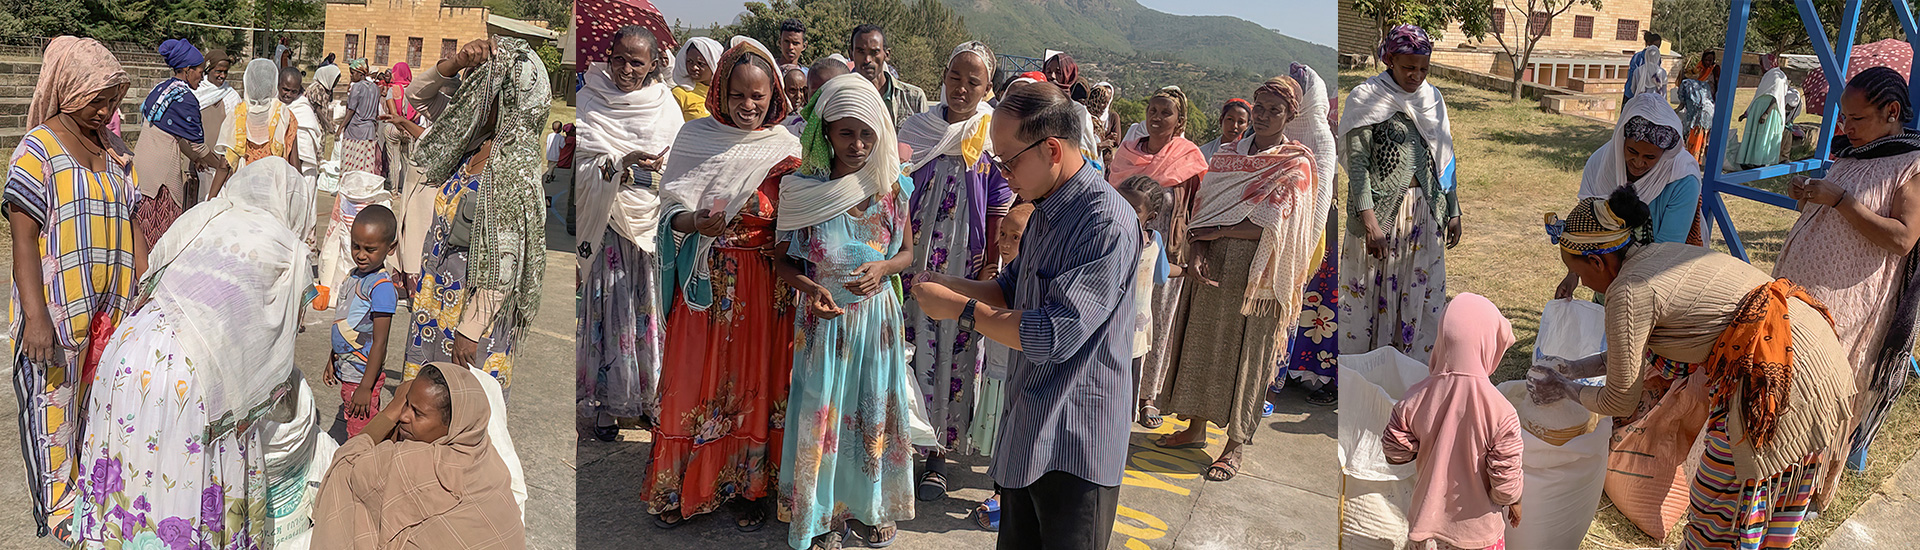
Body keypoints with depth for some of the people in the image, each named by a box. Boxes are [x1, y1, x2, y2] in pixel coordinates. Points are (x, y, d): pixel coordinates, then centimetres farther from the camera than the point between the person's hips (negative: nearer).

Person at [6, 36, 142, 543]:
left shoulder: (110, 152, 10)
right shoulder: (38, 149, -10)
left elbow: (130, 223, 12)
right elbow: (23, 238, -14)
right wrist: (35, 315, -20)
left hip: (109, 305, 6)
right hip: (56, 307, -6)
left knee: (97, 394, 15)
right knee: (53, 401, 6)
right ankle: (56, 503, 18)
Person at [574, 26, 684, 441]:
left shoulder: (666, 106, 6)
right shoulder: (590, 103, 0)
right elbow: (583, 168, -8)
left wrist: (657, 170, -15)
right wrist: (622, 163, -24)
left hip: (652, 221, 2)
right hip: (606, 221, -2)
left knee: (651, 309, 5)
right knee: (608, 308, -2)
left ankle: (649, 396, 18)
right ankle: (605, 404, 9)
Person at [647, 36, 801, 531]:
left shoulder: (786, 149, 1)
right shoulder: (695, 137, 2)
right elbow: (671, 211, -2)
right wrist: (696, 222, -23)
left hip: (763, 285, 0)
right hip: (705, 282, 0)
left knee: (754, 381, 6)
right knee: (694, 381, 5)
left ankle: (749, 487, 22)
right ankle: (683, 488, 21)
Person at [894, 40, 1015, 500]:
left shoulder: (994, 137, -2)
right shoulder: (917, 129, 5)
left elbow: (1000, 210, -2)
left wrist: (990, 269, -6)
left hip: (965, 264, -2)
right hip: (914, 258, 2)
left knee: (954, 351, 2)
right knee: (908, 346, 3)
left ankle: (939, 454, 14)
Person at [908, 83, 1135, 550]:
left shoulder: (1106, 223, -23)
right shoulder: (1046, 210, 9)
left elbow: (1055, 335, -27)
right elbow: (1011, 290, 17)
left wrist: (959, 309, -18)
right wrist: (946, 285, -1)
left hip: (1075, 442, -9)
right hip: (1027, 427, 9)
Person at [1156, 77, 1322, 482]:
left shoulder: (1296, 165, -5)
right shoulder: (1229, 154, 11)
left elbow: (1271, 227, -14)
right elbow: (1203, 204, 5)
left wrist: (1216, 232, -10)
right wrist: (1195, 250, -11)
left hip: (1254, 275, -5)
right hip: (1211, 266, 5)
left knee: (1243, 354, 1)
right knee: (1202, 343, 11)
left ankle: (1234, 447, 11)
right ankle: (1196, 429, 26)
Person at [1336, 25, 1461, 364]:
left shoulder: (1432, 98, 12)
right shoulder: (1367, 98, -6)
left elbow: (1445, 160, 17)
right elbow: (1357, 162, -12)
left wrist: (1453, 211, 13)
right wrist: (1369, 221, -20)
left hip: (1426, 212, 5)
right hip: (1381, 211, -5)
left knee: (1424, 292, 7)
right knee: (1372, 289, 0)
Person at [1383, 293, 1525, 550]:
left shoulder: (1415, 399, -19)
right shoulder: (1501, 412, -27)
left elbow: (1395, 452, -6)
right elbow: (1505, 480, -17)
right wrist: (1514, 501, 5)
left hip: (1427, 519, 2)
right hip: (1477, 529, -2)